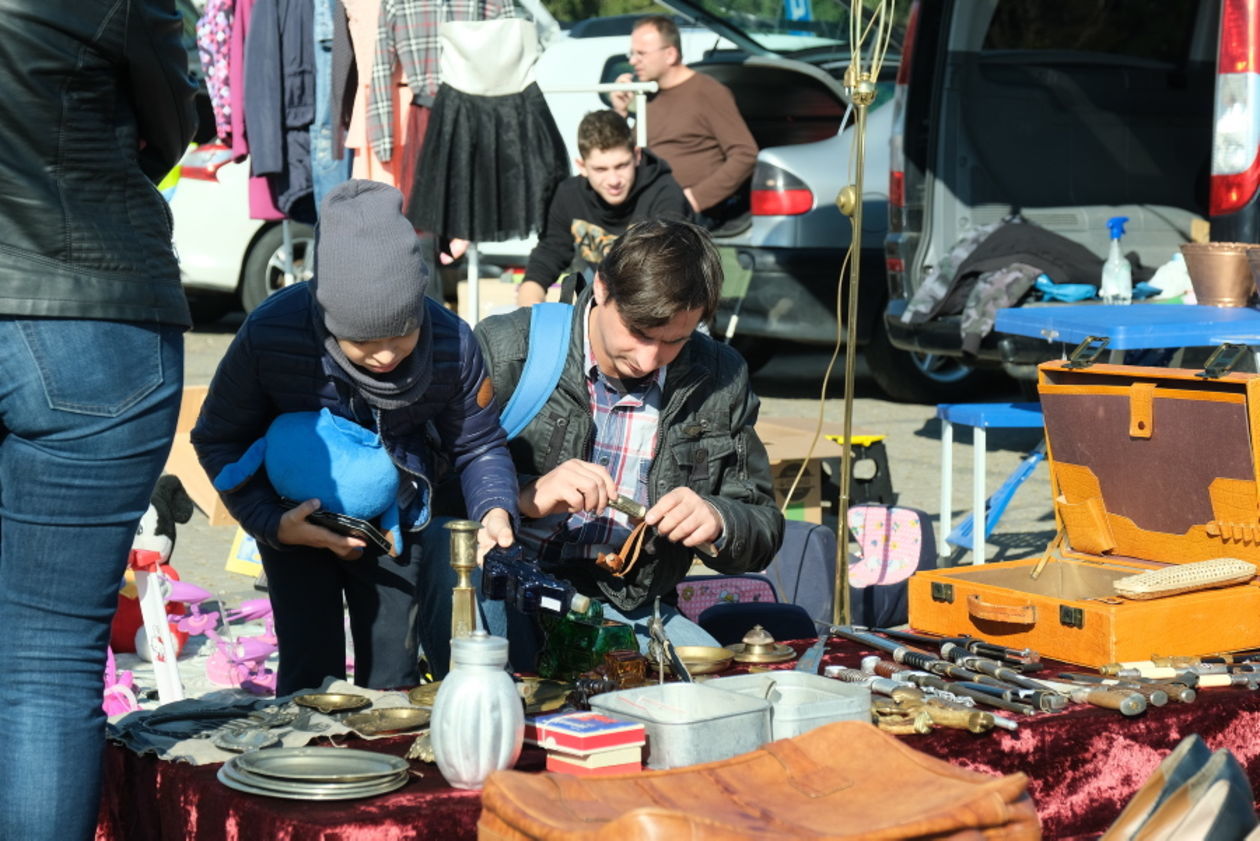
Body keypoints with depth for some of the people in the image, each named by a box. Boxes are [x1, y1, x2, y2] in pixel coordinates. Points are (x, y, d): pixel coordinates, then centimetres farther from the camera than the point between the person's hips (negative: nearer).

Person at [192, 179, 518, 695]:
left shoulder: (452, 344, -25)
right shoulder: (271, 334, -30)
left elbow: (478, 445, -8)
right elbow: (218, 439, -13)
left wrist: (494, 510, -28)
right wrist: (271, 523, -25)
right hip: (297, 518, -1)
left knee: (393, 679, 5)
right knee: (310, 677, -3)